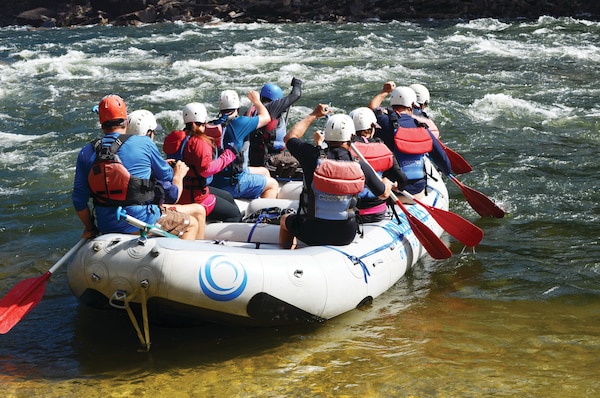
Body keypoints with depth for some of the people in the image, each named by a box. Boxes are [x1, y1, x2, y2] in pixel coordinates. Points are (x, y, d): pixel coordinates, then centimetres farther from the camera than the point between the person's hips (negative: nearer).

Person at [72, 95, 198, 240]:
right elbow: (167, 176, 6)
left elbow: (79, 200, 3)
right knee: (192, 224, 16)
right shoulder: (144, 144, -7)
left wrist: (89, 229, 16)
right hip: (143, 223, -5)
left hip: (105, 228, 5)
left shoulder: (85, 153, 2)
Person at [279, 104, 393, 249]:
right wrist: (387, 183, 28)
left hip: (311, 234, -1)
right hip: (346, 236, 1)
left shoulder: (312, 156, -14)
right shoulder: (361, 167, -12)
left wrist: (313, 115, 18)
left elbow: (289, 137, 7)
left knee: (285, 220, 31)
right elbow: (384, 194, 5)